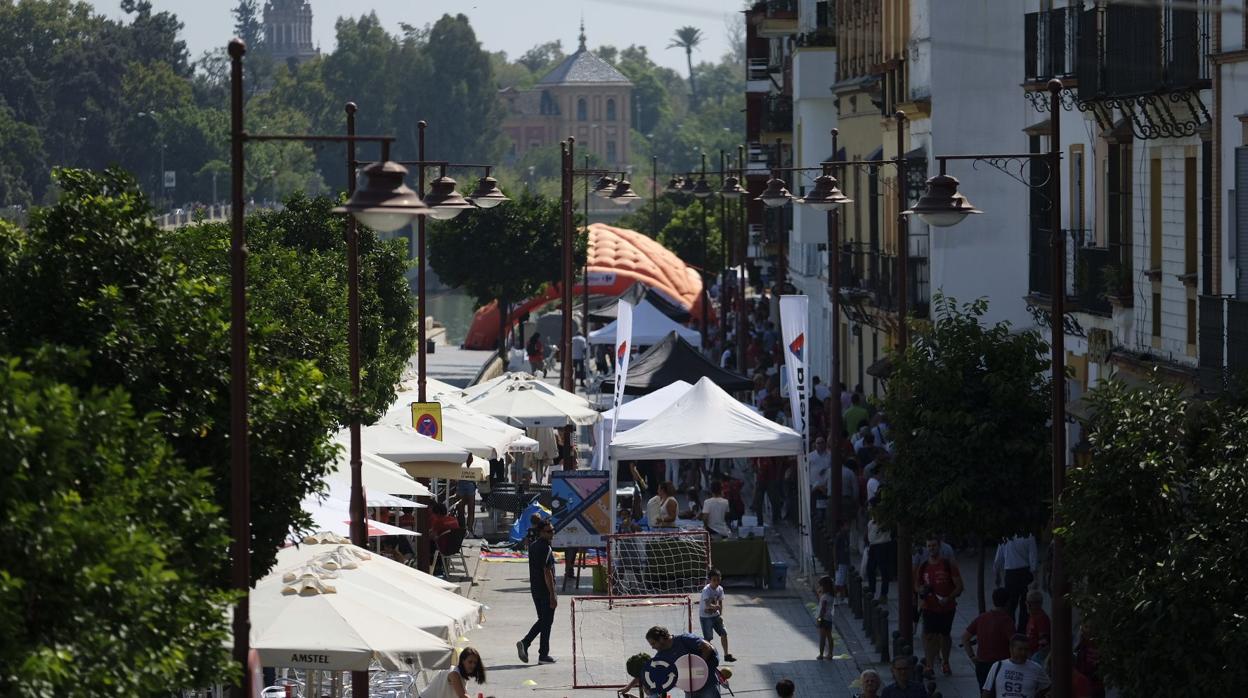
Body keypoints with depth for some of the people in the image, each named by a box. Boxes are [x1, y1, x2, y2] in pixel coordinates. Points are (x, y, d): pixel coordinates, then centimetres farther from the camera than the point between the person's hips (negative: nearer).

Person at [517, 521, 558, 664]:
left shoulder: (533, 546, 11)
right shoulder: (546, 548, -17)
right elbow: (547, 572, -21)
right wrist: (552, 595, -19)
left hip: (535, 589, 8)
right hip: (545, 591, -8)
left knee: (542, 620, 18)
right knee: (546, 622, 1)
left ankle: (524, 643, 3)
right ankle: (543, 655, 7)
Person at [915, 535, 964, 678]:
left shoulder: (948, 565, -6)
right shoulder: (923, 567, 2)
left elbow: (959, 587, -7)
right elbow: (916, 586, 14)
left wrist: (948, 598, -21)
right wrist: (921, 590, -10)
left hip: (947, 607, -1)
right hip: (929, 607, 1)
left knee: (944, 635, 13)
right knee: (929, 635, -12)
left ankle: (946, 663, 32)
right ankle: (929, 666, -12)